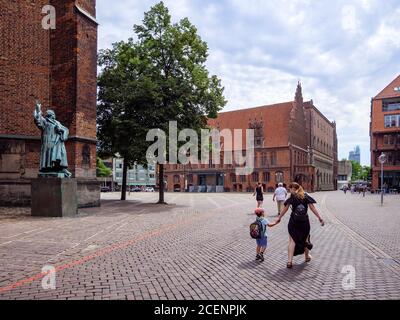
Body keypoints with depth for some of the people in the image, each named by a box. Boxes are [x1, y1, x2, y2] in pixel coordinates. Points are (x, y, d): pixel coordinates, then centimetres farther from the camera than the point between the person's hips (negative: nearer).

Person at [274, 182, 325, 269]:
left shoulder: (292, 197, -4)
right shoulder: (306, 196, 4)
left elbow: (285, 208, -7)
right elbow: (312, 207, 0)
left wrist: (279, 218, -1)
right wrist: (319, 217, 3)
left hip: (294, 222, -3)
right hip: (305, 222, 3)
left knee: (292, 241, -2)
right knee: (305, 239, 22)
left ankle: (289, 261, -11)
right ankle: (307, 257, 41)